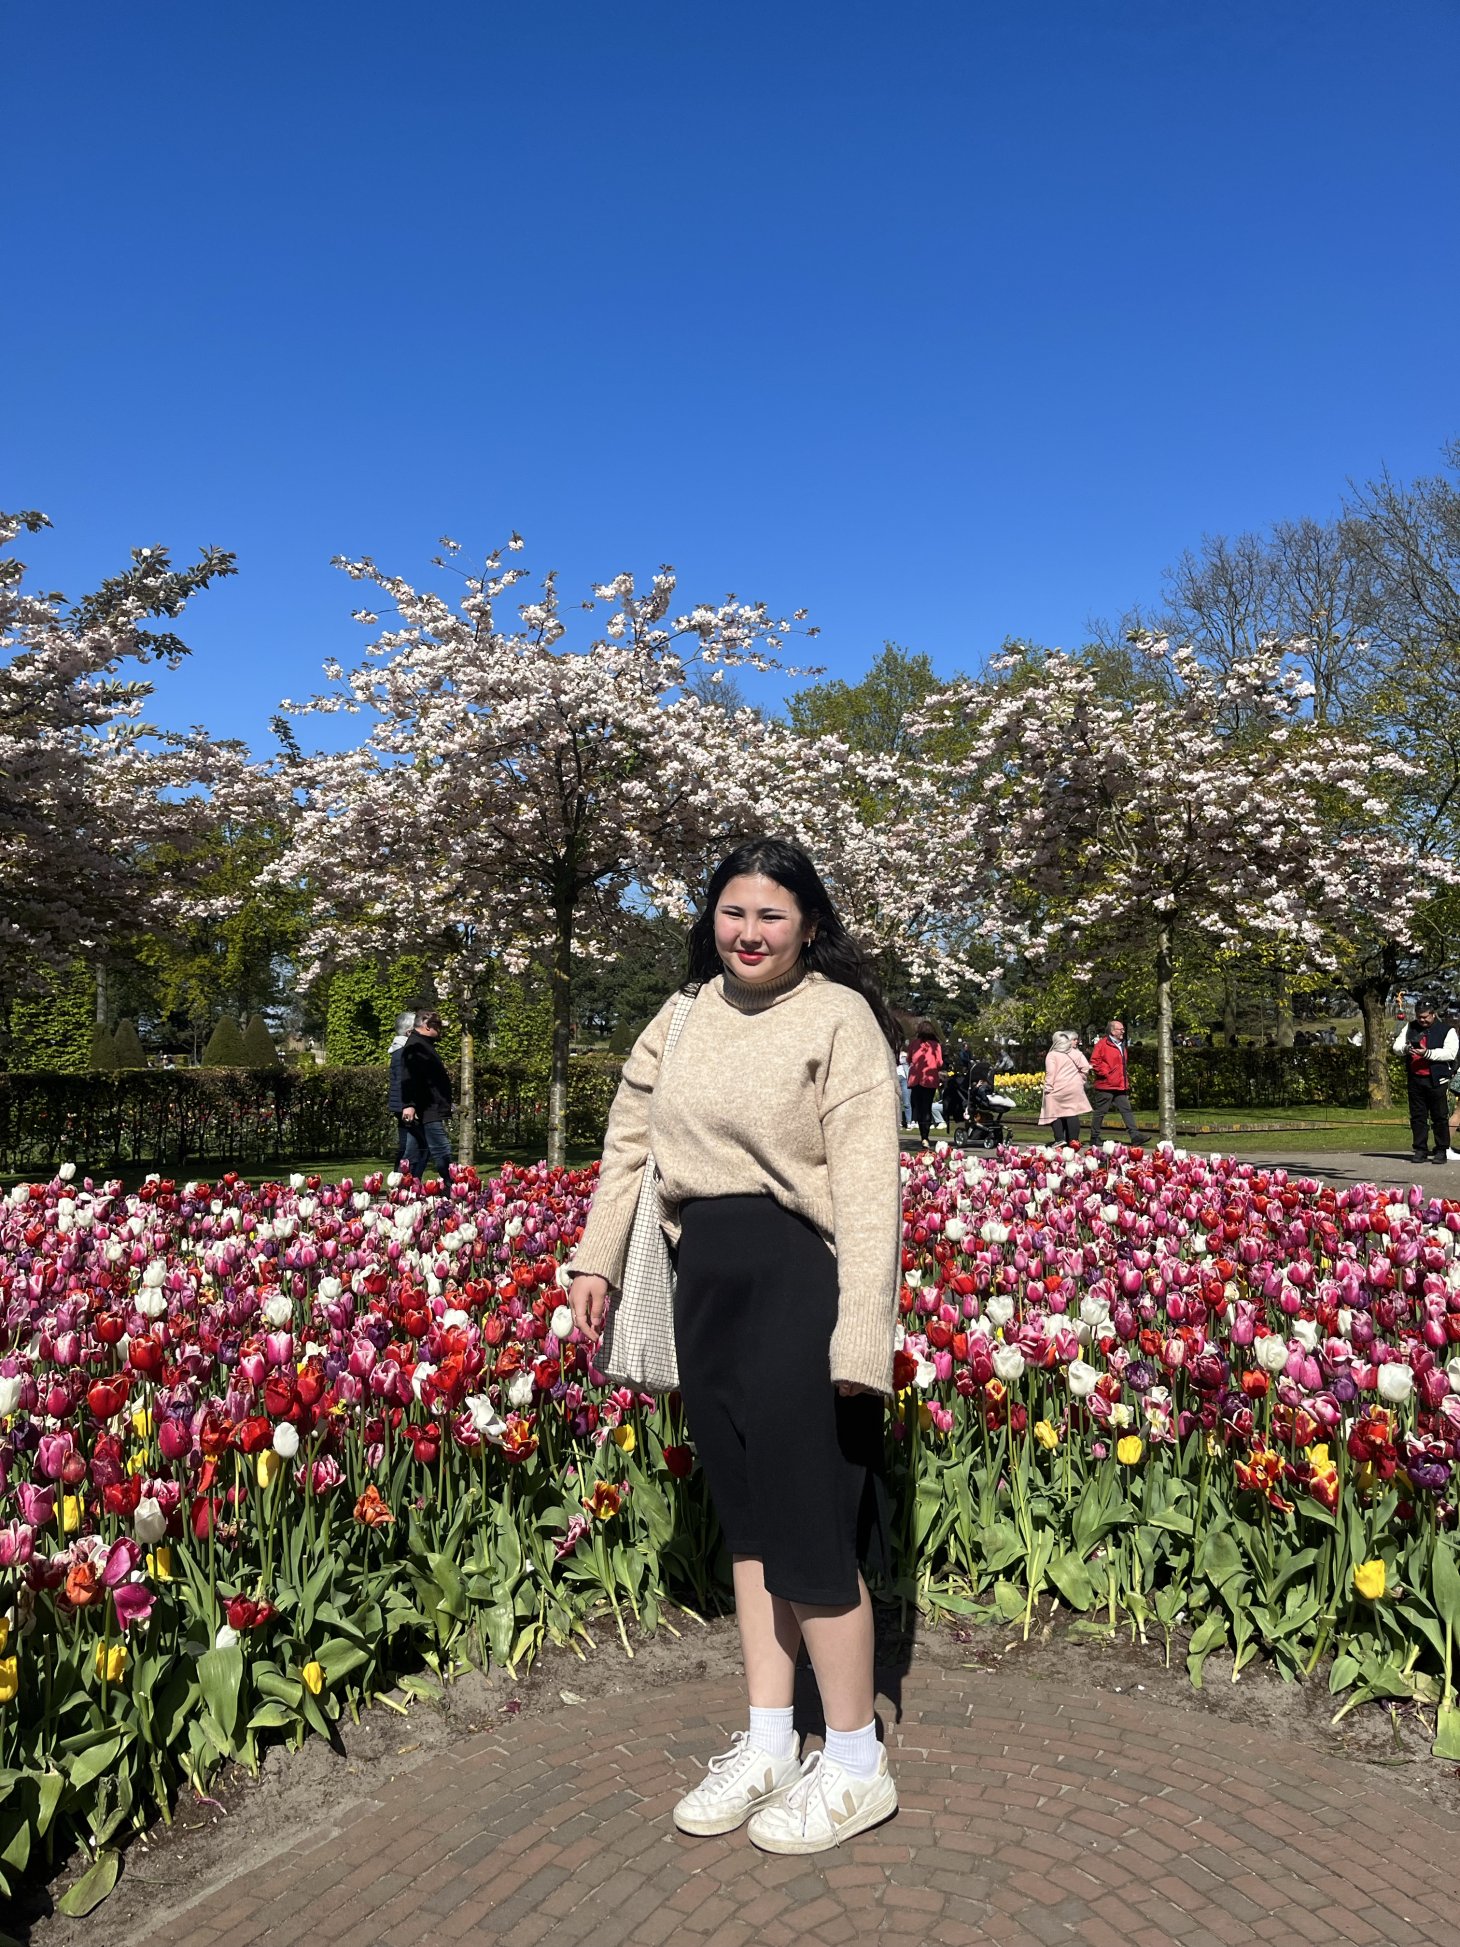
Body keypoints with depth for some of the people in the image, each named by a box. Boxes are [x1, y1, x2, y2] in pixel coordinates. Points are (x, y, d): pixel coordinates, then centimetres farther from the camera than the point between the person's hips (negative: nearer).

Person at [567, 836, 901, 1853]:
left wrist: (861, 1337, -21)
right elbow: (630, 1141, 16)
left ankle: (857, 1767, 24)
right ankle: (768, 1747, 34)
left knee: (808, 1525, 1)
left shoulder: (839, 1017, -10)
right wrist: (596, 1259, 10)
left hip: (800, 1278, -6)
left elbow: (867, 1187, -17)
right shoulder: (684, 1018, 9)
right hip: (708, 1280, 7)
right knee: (746, 1514, 16)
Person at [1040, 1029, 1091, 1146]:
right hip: (1074, 1089, 2)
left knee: (1056, 1114, 3)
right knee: (1072, 1114, 3)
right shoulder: (1076, 1053, 7)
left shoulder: (1052, 1055, -1)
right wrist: (1080, 1080, 12)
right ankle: (1073, 1139, 0)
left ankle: (1059, 1139, -6)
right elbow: (1085, 1067, -2)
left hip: (1057, 1089, -2)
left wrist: (1048, 1089, -6)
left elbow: (1050, 1073, -9)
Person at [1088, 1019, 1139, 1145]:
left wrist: (1126, 1080, 20)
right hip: (1106, 1086, -7)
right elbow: (1094, 1062, -14)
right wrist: (1105, 1073, -15)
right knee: (1100, 1112, 1)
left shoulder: (1122, 1046, 18)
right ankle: (1094, 1137, 10)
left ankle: (1135, 1136, -2)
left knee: (1126, 1110, 1)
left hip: (1121, 1087, 7)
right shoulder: (1102, 1044, -8)